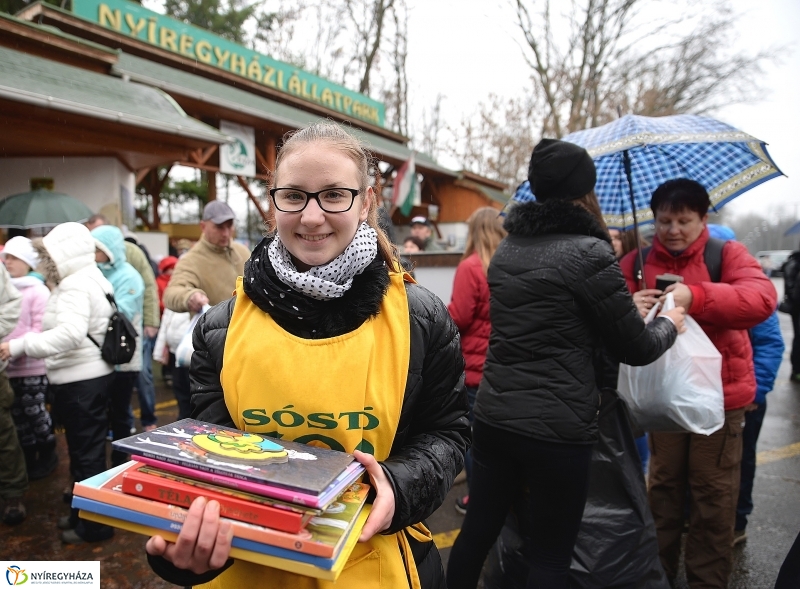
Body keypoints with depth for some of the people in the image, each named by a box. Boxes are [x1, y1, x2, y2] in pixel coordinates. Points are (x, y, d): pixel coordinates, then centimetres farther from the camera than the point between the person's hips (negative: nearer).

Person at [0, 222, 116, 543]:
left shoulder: (75, 286, -18)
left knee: (86, 452, 1)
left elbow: (71, 333, -32)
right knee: (86, 449, 19)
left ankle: (95, 525, 13)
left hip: (81, 380, -10)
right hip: (89, 375, 10)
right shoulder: (88, 279, 14)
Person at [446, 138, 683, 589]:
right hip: (556, 429, -6)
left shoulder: (507, 250, 8)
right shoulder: (590, 252, -13)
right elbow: (636, 348, -6)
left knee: (477, 531, 18)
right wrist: (671, 323, 15)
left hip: (493, 417, 7)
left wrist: (625, 306, 24)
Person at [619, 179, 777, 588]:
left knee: (713, 493, 9)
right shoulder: (637, 263, 2)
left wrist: (697, 297, -37)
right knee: (664, 485, 15)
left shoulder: (727, 254, -4)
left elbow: (762, 298, -21)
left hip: (719, 394, -2)